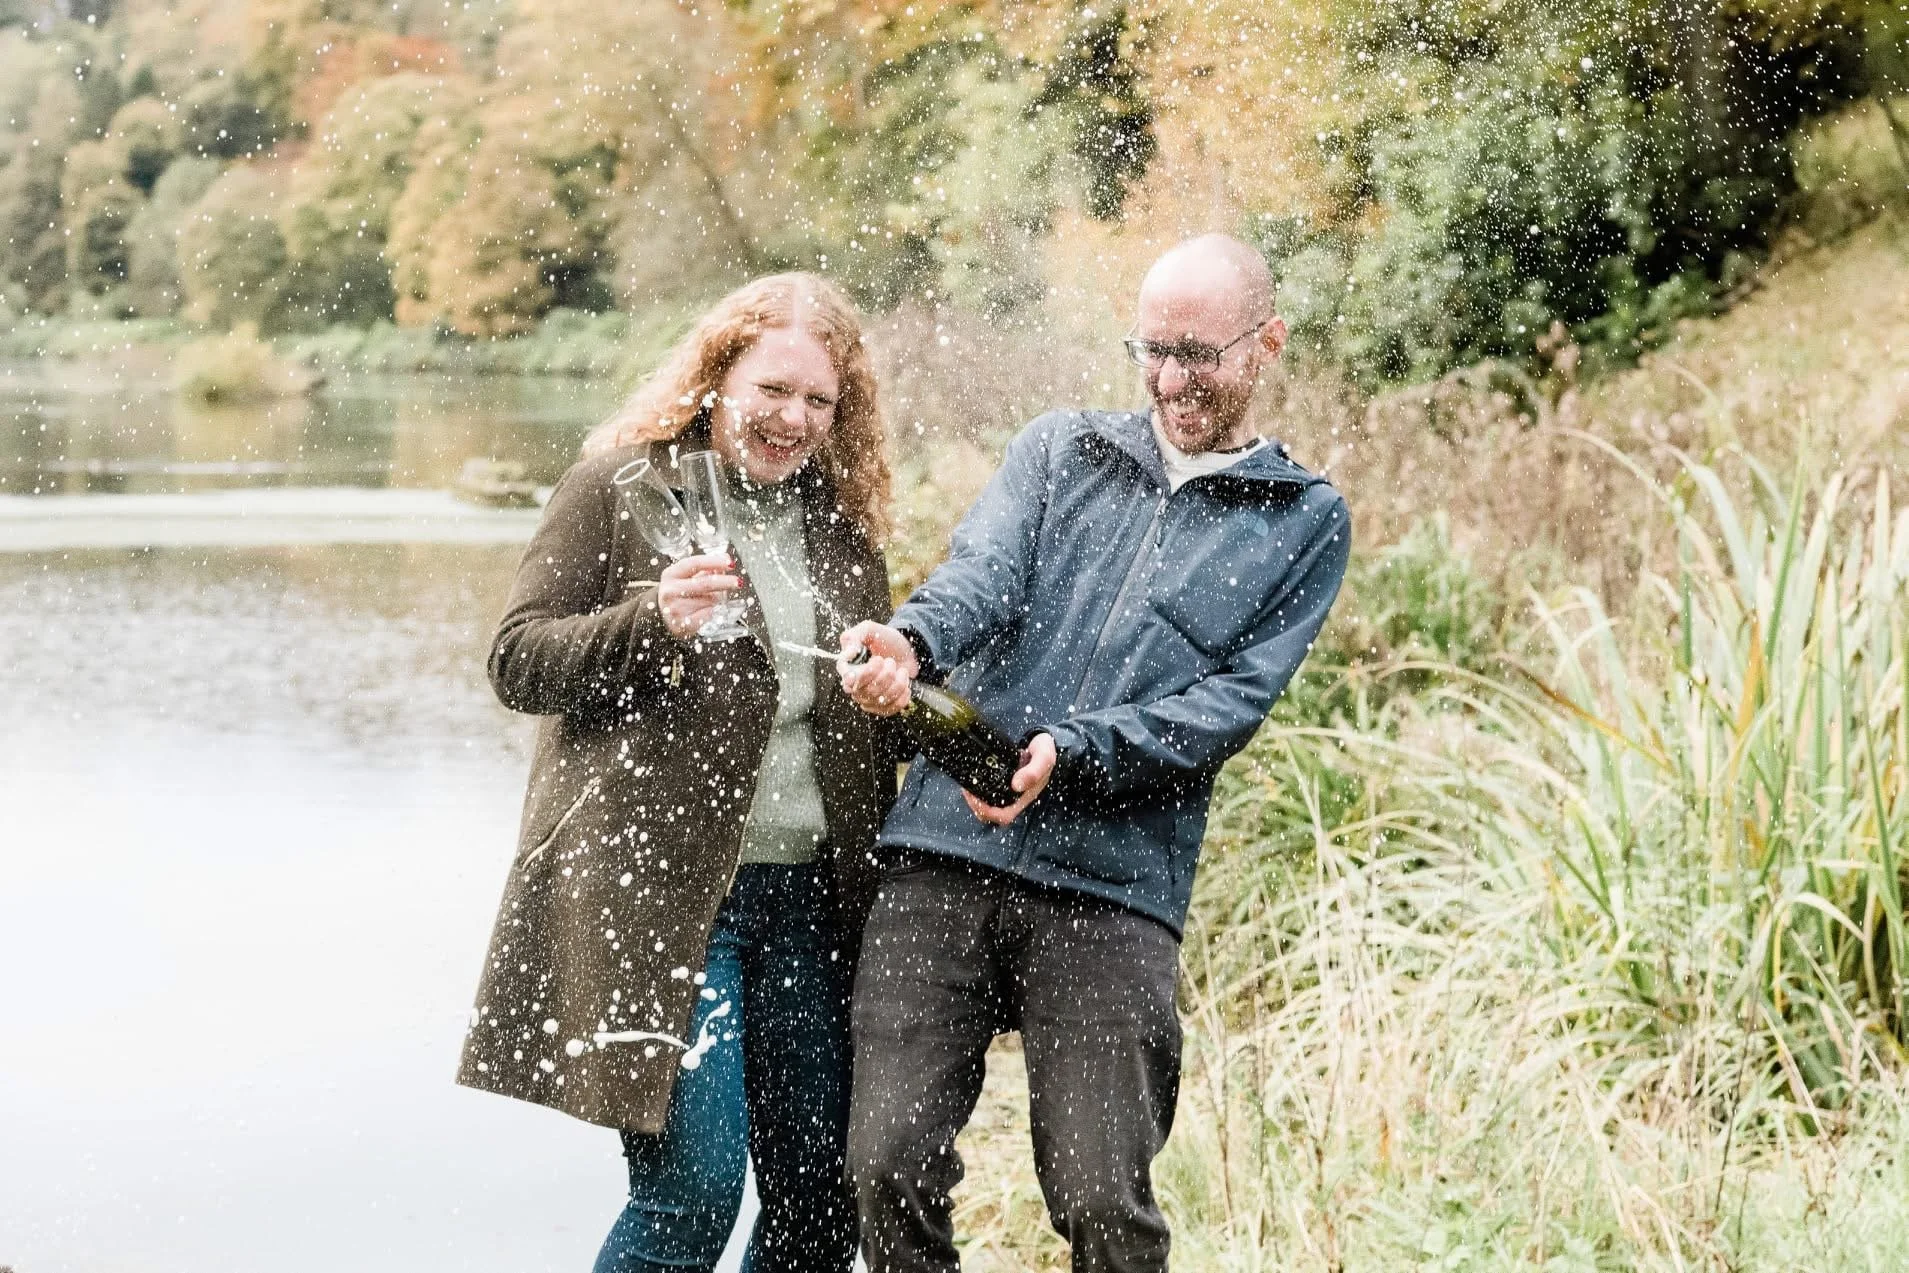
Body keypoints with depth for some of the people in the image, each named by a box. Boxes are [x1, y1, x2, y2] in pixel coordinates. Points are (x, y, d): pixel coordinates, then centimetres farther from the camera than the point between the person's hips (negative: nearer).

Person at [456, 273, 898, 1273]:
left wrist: (893, 686, 8)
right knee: (693, 1189, -12)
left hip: (805, 893, 6)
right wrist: (652, 620, -20)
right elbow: (516, 659, -6)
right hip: (662, 887, -6)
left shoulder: (840, 519, 17)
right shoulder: (621, 485, 0)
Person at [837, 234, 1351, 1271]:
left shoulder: (1304, 521, 11)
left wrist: (1069, 752, -16)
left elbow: (1233, 702, 0)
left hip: (1113, 886, -2)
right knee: (890, 1168, -5)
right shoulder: (1059, 449, 18)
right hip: (943, 850, 2)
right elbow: (984, 573, -1)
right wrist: (911, 640, -25)